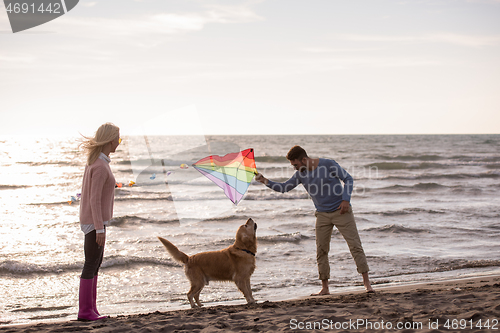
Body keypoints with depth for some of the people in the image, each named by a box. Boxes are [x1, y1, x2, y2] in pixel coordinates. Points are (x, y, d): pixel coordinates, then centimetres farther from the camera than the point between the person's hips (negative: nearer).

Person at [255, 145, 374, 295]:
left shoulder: (328, 164, -12)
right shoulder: (300, 174, 2)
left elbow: (348, 179, -6)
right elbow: (283, 188, 7)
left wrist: (346, 199, -16)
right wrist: (266, 181, -8)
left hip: (341, 211, -5)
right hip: (322, 215, 5)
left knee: (355, 246, -6)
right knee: (321, 251, 2)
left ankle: (366, 282, -2)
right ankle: (325, 287, 9)